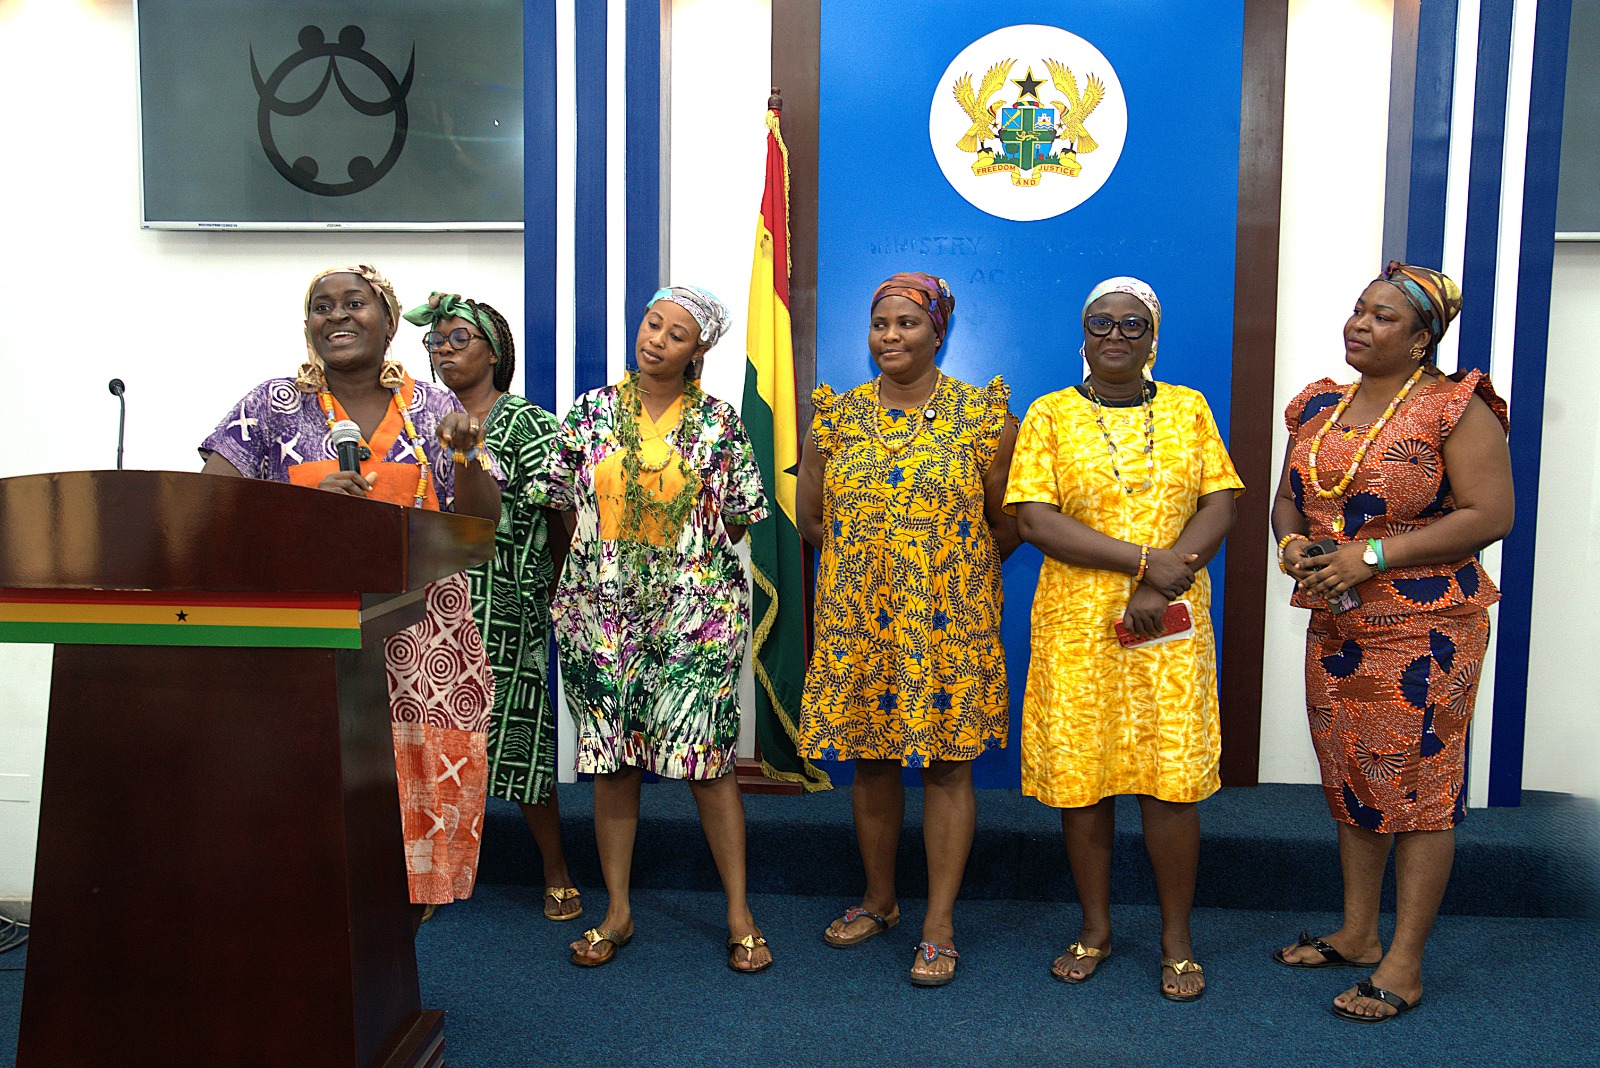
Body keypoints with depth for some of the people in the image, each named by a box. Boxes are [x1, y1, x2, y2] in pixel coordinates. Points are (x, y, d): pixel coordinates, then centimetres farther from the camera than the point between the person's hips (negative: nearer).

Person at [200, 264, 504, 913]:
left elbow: (480, 528, 7)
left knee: (425, 782, -3)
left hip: (421, 637, 1)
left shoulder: (435, 411, 9)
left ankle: (413, 897, 18)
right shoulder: (273, 406, 7)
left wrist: (466, 457, -12)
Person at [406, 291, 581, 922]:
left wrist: (549, 594, -1)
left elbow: (560, 520, -1)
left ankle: (556, 874, 13)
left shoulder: (528, 425, 0)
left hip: (505, 609, -4)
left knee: (516, 732, -2)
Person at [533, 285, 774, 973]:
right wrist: (606, 555, 7)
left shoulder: (719, 424, 1)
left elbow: (744, 513, 6)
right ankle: (617, 912, 20)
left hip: (696, 613, -2)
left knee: (707, 758, -3)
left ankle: (739, 914, 9)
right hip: (602, 613, 2)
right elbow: (559, 501, 10)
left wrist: (689, 556, 4)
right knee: (611, 760, 7)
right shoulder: (592, 411, 6)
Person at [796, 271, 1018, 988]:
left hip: (950, 623, -2)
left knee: (948, 763, 2)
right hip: (857, 621, 3)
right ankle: (879, 900, 30)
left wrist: (956, 566, 2)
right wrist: (870, 553, 4)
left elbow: (1006, 524, 1)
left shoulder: (981, 413, -1)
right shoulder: (838, 415, 7)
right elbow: (810, 516, 10)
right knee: (870, 759, 12)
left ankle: (939, 924, 13)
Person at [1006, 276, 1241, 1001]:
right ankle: (1095, 929, 23)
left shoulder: (1188, 410, 10)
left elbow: (1219, 507, 2)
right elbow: (1033, 519, -8)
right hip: (1076, 625, 0)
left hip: (1170, 627, 1)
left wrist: (1158, 588, -12)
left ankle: (1177, 940, 17)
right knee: (1079, 778, 5)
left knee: (1170, 782, 0)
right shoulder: (1051, 415, 3)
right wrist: (1144, 559, -15)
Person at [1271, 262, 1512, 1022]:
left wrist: (1373, 554, -20)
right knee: (1349, 781, 14)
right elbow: (1287, 497, 18)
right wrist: (1292, 541, -5)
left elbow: (1490, 515, -15)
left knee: (1419, 787, 0)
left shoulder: (1456, 408, -9)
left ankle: (1404, 965, 11)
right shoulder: (1318, 405, 10)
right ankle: (1357, 935, 29)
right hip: (1335, 626, 7)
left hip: (1425, 629, -6)